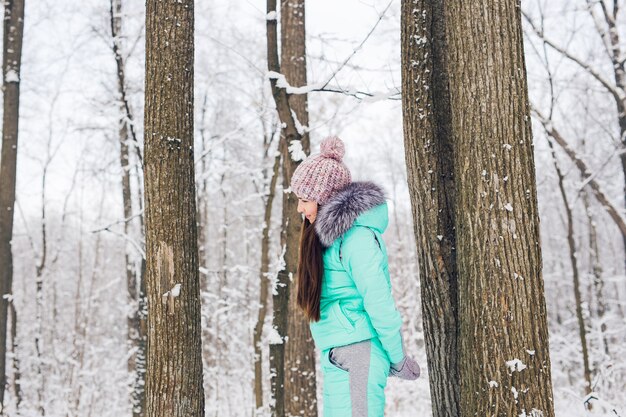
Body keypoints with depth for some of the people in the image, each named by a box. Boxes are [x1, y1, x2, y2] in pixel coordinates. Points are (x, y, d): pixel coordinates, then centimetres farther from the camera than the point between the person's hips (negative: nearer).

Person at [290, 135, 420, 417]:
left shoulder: (358, 238, -16)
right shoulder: (329, 233, 13)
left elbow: (380, 305, -17)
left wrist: (398, 360, -9)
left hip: (356, 356, -9)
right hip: (336, 357, 9)